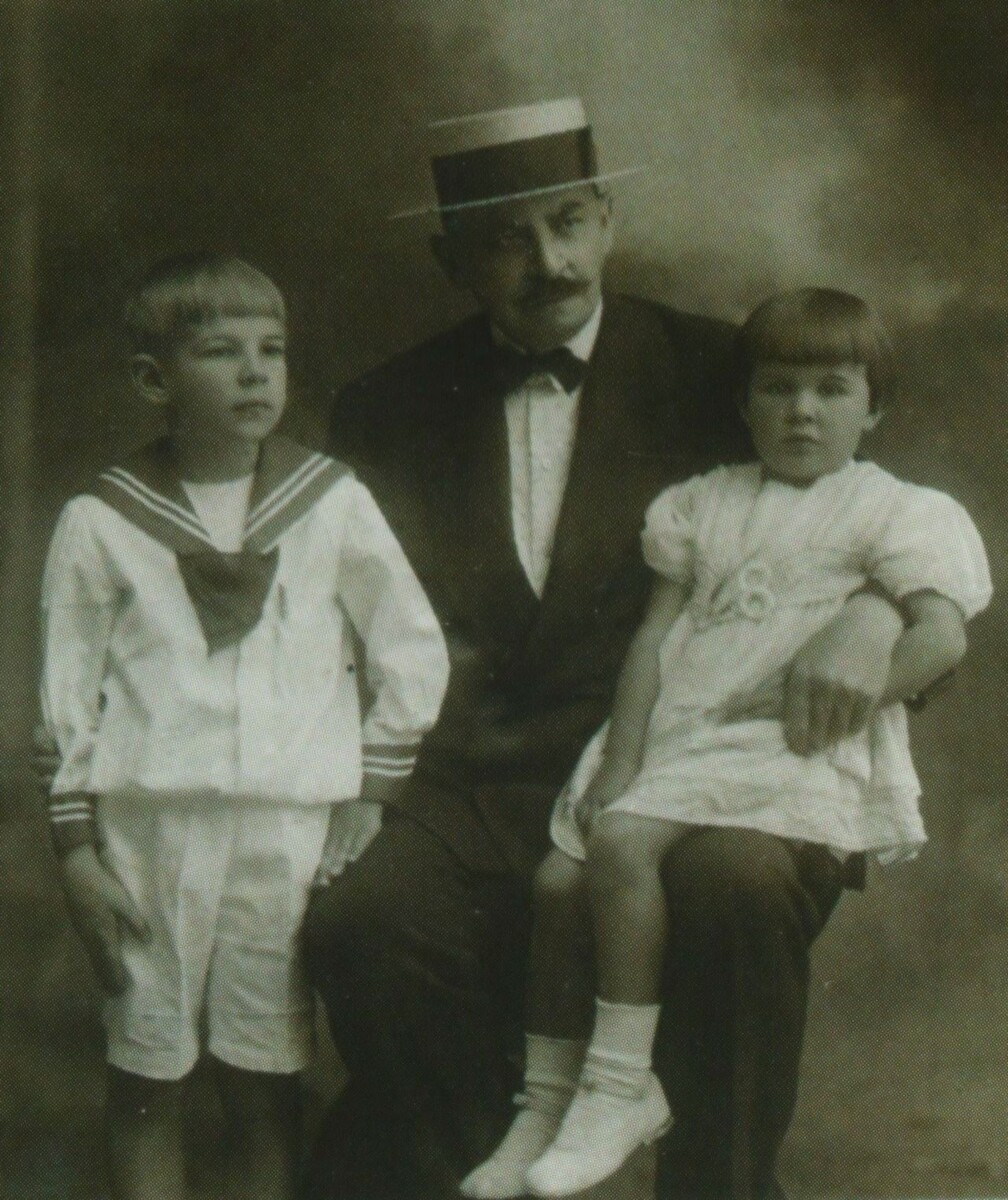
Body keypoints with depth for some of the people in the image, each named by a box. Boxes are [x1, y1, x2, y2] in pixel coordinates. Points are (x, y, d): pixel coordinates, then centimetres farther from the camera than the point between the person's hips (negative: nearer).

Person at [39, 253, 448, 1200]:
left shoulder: (333, 505, 4)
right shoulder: (100, 523, 1)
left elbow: (415, 655, 9)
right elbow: (67, 700, 4)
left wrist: (366, 801, 5)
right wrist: (76, 853, 1)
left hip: (290, 829, 1)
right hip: (148, 827, 0)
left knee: (264, 1082, 4)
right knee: (145, 1077, 5)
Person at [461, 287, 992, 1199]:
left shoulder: (895, 511, 5)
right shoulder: (705, 502, 20)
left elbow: (942, 635, -10)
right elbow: (657, 633, 12)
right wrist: (622, 756, -1)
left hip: (789, 748, -6)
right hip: (675, 733, 6)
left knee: (621, 841, -27)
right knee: (557, 879, -9)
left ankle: (621, 1085, -17)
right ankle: (550, 1099, 8)